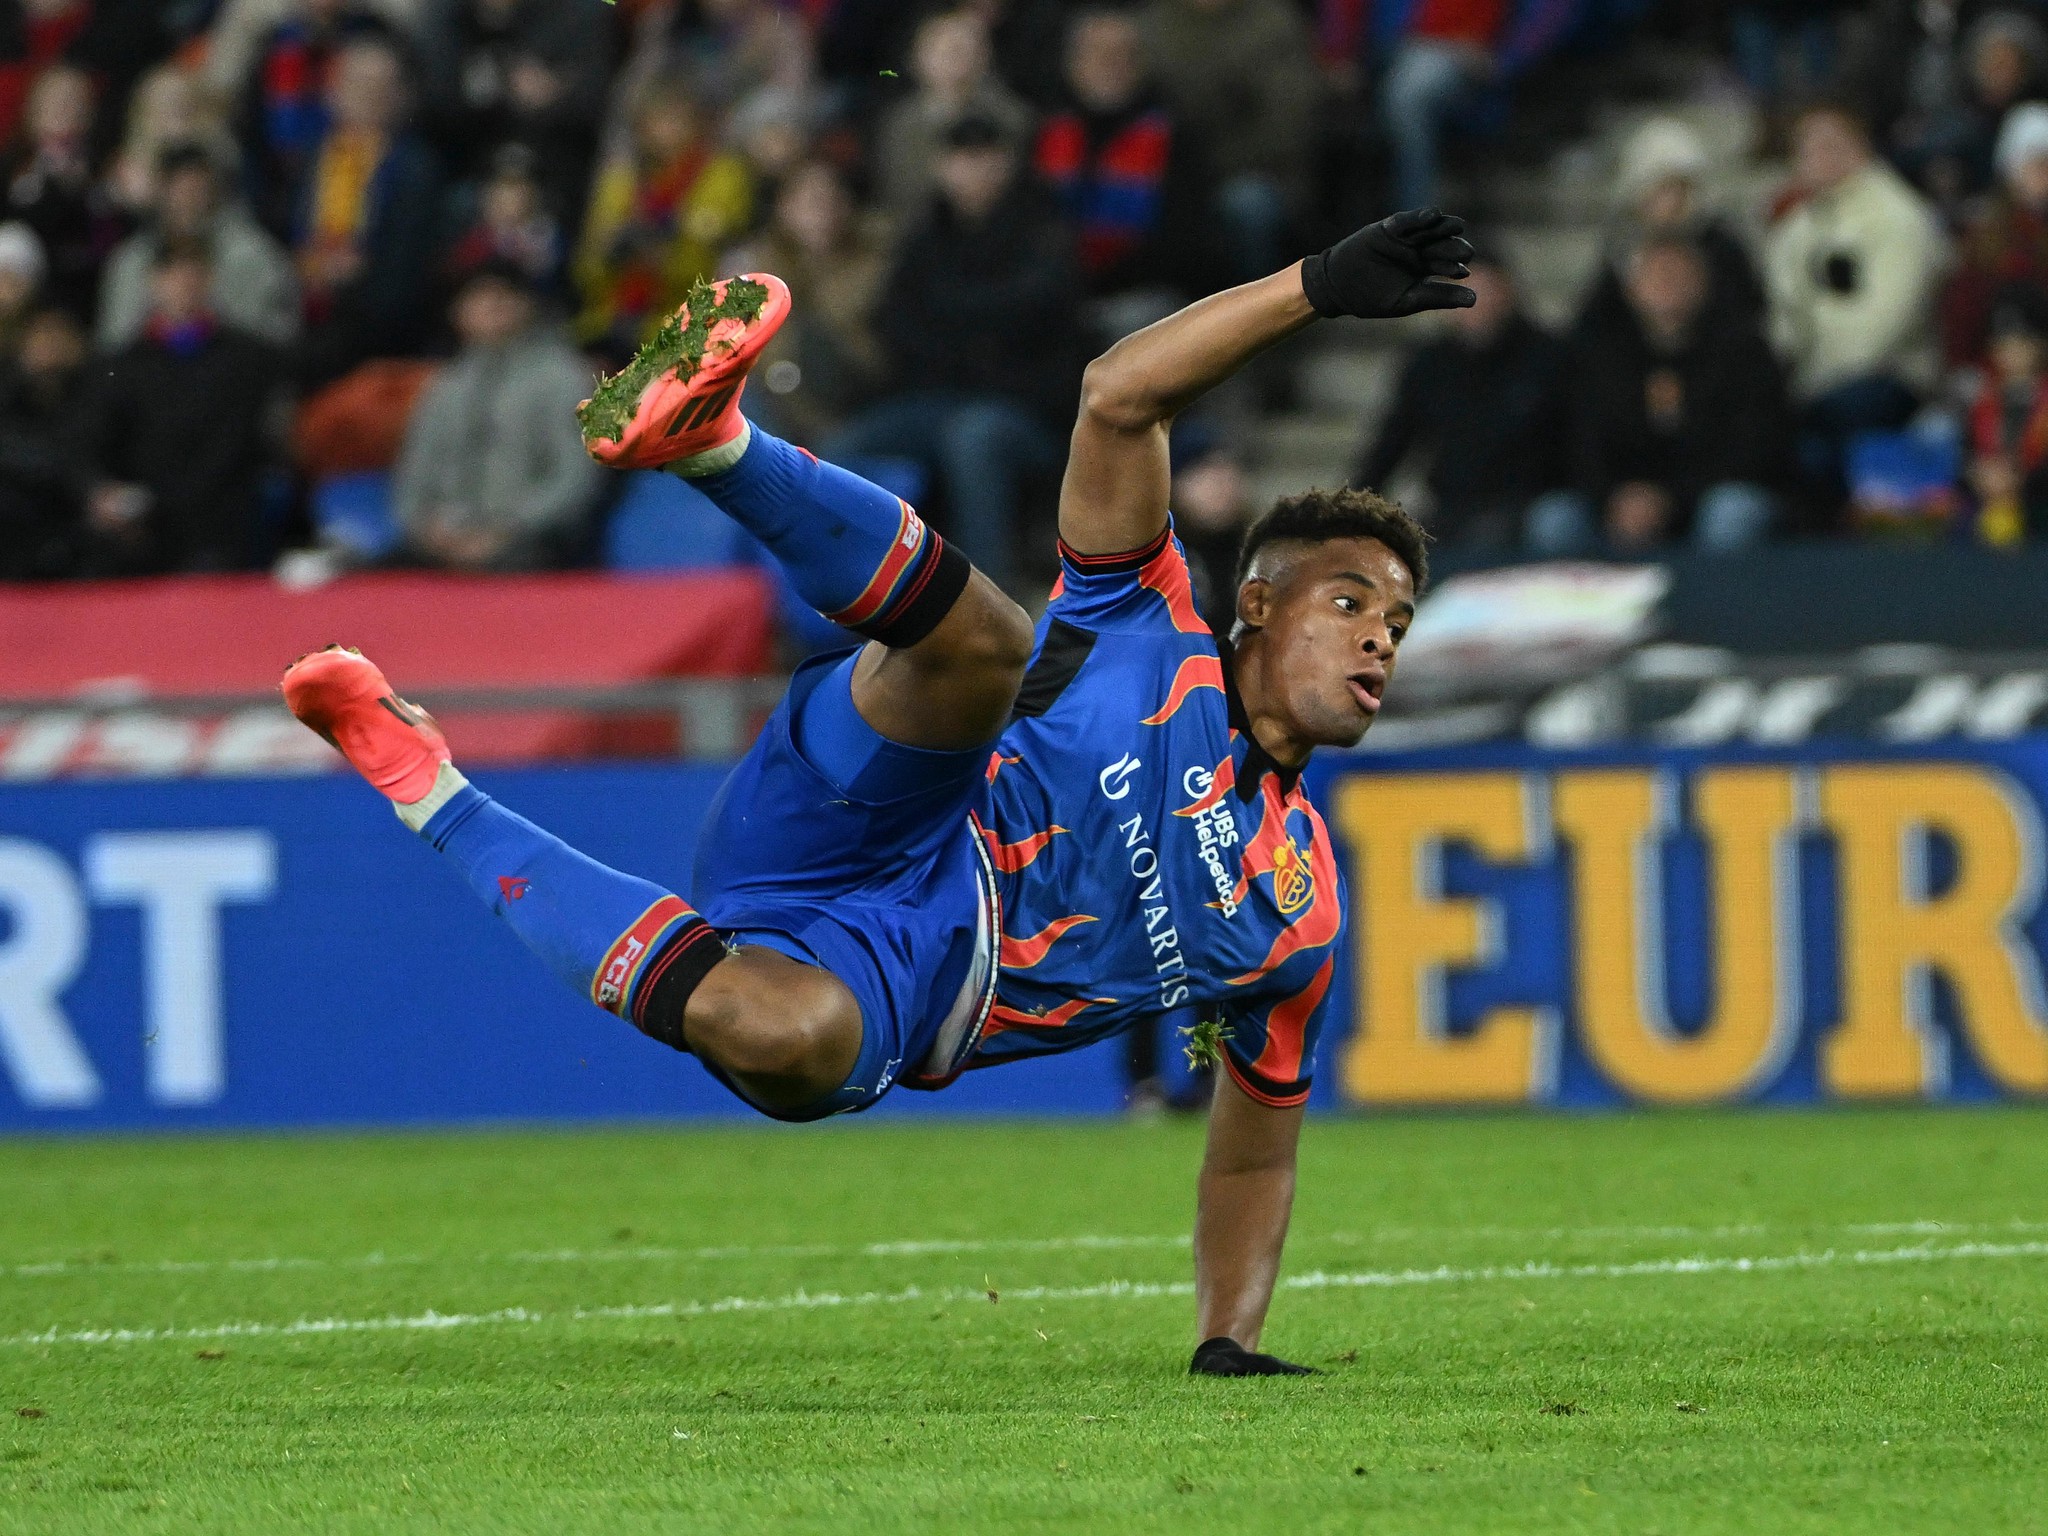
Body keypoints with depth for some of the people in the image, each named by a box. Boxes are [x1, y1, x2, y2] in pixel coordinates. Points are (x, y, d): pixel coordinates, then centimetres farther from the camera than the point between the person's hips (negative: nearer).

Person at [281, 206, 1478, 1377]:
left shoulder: (1302, 919, 21)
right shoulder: (1153, 637, 12)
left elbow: (1255, 1152, 29)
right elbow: (1119, 397, 0)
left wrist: (1230, 1341, 16)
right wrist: (1315, 290, -8)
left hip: (883, 1000, 2)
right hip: (842, 830, -2)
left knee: (788, 1031, -37)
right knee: (979, 641, -32)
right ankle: (703, 432, -46)